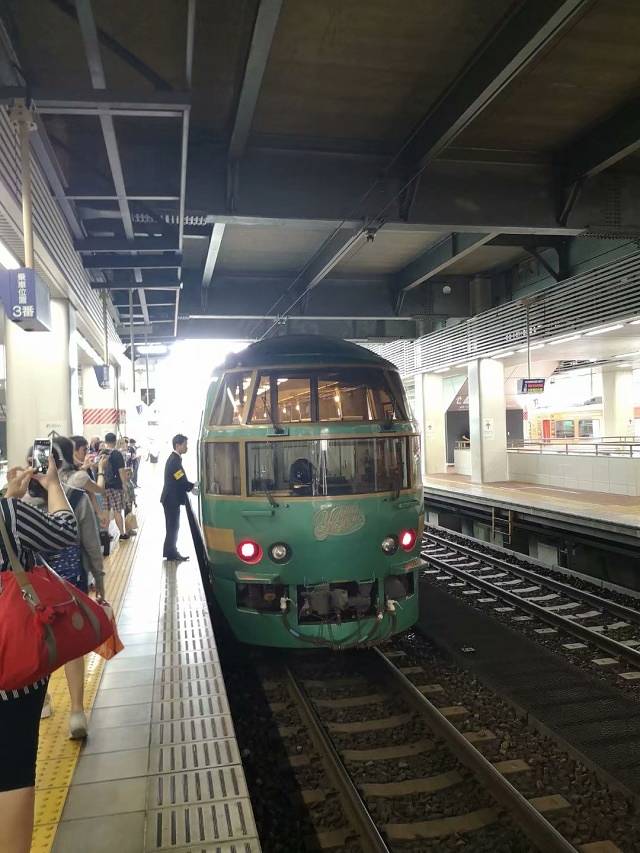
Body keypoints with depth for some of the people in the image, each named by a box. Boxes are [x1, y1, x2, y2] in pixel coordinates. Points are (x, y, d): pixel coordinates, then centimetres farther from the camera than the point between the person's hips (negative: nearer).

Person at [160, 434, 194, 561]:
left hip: (171, 498, 10)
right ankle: (171, 553, 6)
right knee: (173, 526, -2)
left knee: (173, 526, 15)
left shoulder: (174, 458, 12)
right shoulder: (175, 460, -19)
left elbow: (180, 480, 15)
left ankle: (170, 551, 22)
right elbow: (182, 481, -22)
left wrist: (191, 486, 5)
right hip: (172, 499, -10)